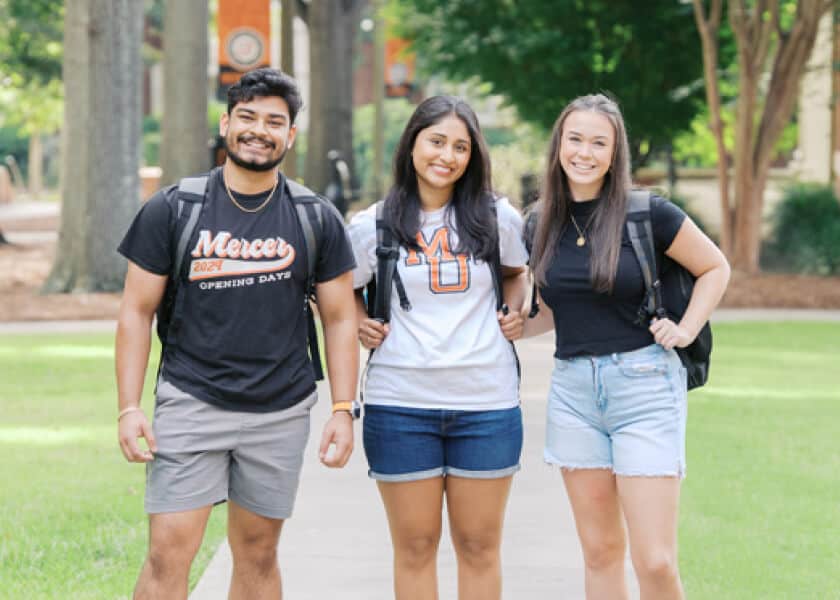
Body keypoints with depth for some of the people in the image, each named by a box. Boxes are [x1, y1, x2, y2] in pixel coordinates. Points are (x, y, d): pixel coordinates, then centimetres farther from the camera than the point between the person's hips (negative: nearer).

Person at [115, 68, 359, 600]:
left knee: (258, 555, 9)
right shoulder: (171, 210, -1)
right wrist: (129, 408, -6)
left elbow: (339, 319, 7)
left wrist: (343, 410, -1)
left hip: (280, 413, 2)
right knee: (169, 555, -9)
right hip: (191, 402, -2)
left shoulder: (317, 221, 3)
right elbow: (137, 312, 1)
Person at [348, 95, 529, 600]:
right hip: (401, 402, -1)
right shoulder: (374, 226, 1)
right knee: (415, 546, 5)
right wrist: (360, 325, -2)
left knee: (479, 546, 7)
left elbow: (517, 273, 22)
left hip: (487, 402, 1)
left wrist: (515, 312, 5)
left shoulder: (497, 218, 4)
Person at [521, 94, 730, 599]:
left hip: (644, 385, -4)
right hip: (573, 390, 4)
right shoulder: (543, 224, 6)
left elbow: (715, 268, 6)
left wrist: (687, 329, -6)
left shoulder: (647, 213, -7)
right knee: (601, 552, 9)